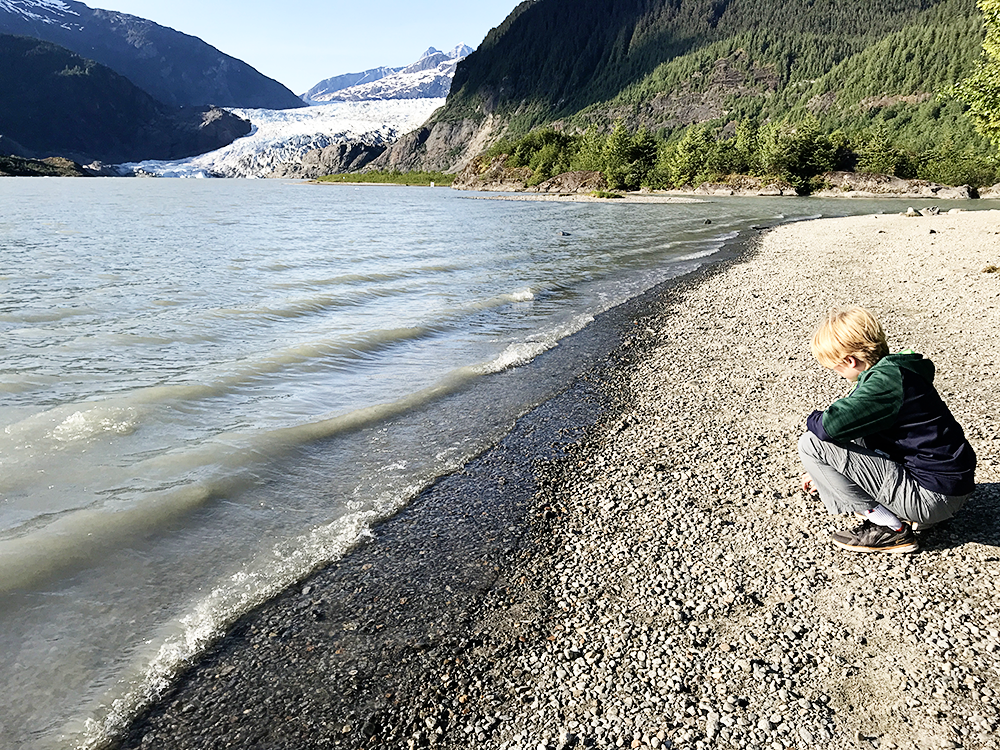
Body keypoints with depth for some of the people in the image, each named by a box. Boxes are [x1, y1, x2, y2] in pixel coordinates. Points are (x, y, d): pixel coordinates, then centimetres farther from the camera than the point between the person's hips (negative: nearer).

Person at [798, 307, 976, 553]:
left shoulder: (886, 381, -20)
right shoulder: (894, 371, 11)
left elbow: (829, 427, -28)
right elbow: (848, 424, 23)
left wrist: (813, 419, -2)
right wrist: (822, 472, 33)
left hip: (933, 498, -10)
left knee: (810, 444, -12)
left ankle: (891, 528, -6)